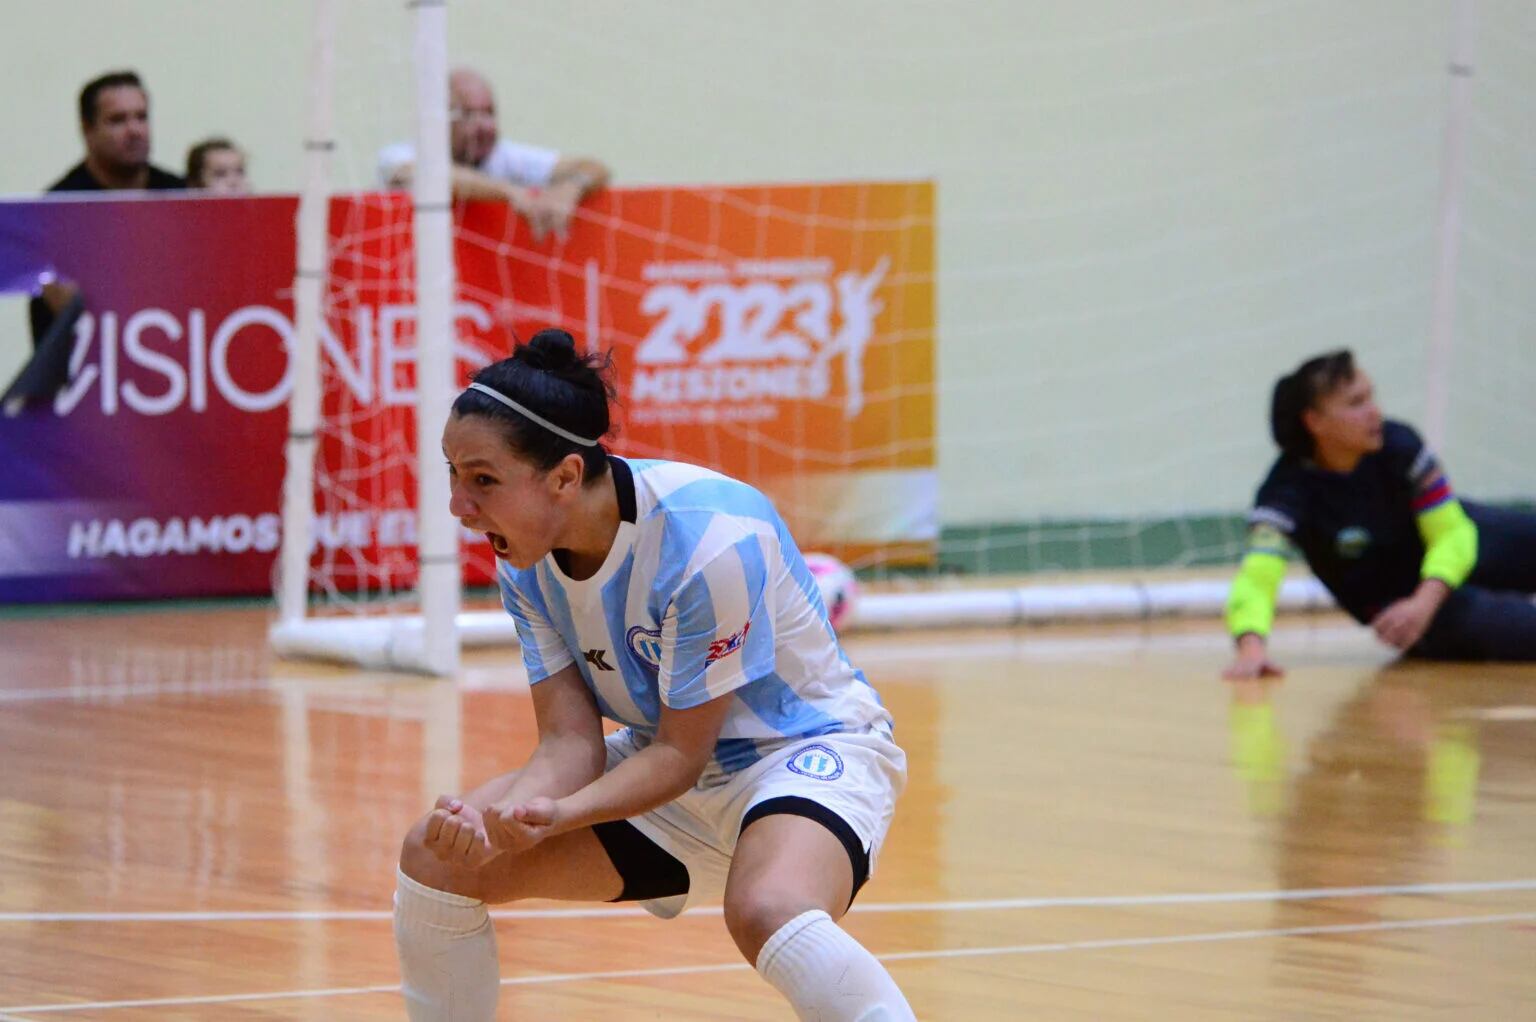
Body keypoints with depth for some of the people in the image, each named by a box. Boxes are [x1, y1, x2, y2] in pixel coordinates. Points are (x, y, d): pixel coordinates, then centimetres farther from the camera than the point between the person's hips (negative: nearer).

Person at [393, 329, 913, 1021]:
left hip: (804, 750, -7)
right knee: (436, 856, -5)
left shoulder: (707, 539, -30)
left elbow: (681, 753, -24)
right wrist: (494, 820, -32)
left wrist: (556, 814, -39)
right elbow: (571, 739, -11)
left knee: (767, 912, -40)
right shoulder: (524, 560, -9)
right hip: (667, 766, 7)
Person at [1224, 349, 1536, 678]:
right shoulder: (1287, 491, -29)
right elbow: (1257, 576, -43)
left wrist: (1424, 603, -38)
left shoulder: (1397, 443, -22)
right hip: (1394, 600, -4)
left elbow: (1452, 533, -20)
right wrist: (1251, 646, -64)